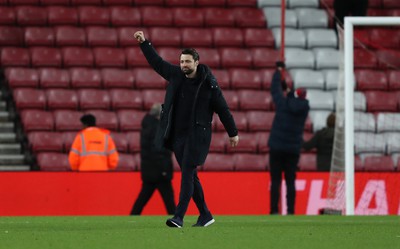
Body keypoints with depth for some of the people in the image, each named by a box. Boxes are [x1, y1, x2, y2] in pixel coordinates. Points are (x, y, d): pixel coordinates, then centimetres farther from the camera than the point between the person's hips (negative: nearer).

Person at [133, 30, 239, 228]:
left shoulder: (208, 84, -9)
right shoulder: (176, 75, 4)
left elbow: (223, 109, -2)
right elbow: (157, 62, 17)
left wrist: (233, 133, 1)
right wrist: (144, 43, 14)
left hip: (197, 136, -6)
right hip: (177, 135, 6)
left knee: (187, 174, -14)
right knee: (190, 176, 10)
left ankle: (179, 216, -19)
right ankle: (205, 215, 21)